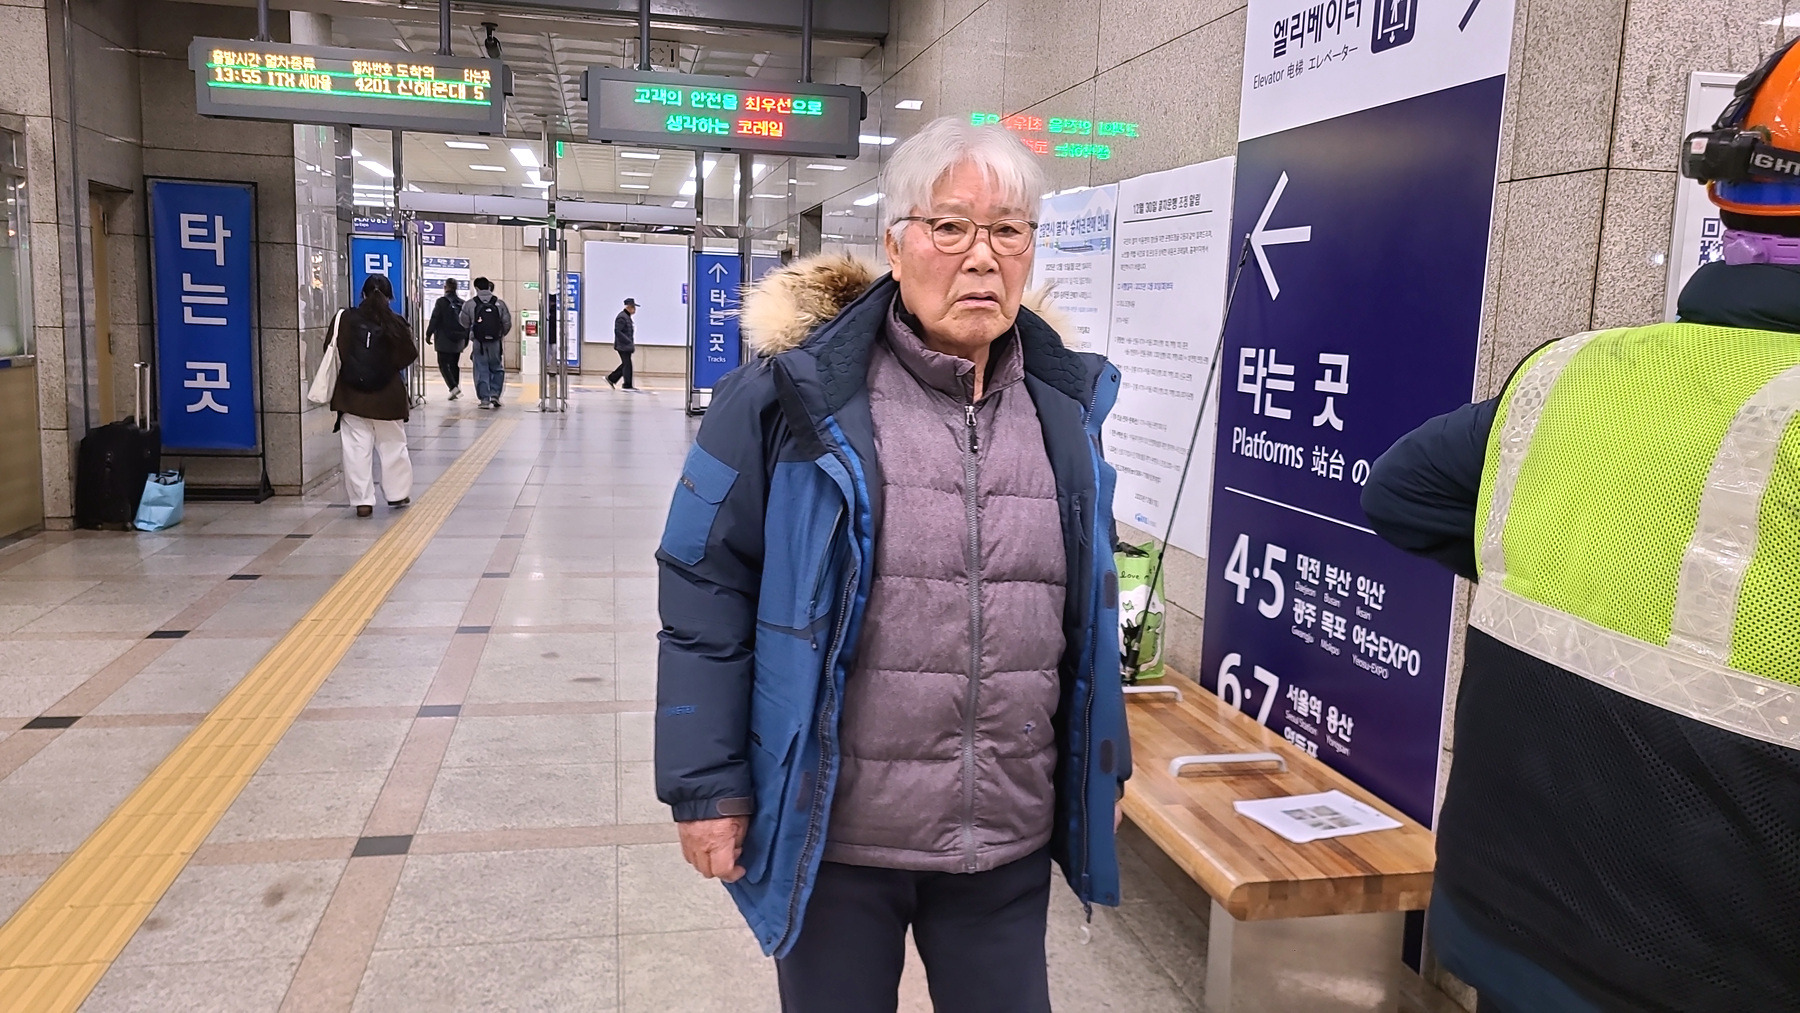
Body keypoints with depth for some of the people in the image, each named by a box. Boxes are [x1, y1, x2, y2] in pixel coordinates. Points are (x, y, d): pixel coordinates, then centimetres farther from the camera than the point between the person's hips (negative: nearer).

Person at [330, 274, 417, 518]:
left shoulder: (344, 319, -5)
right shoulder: (396, 324, -9)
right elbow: (409, 357, -2)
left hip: (351, 396, 1)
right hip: (387, 397, 0)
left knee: (356, 450, 4)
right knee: (393, 447, 14)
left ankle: (362, 500, 4)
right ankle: (398, 494, 23)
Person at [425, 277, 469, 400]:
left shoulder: (442, 301, -8)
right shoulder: (462, 303, 7)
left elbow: (434, 319, -10)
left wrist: (428, 334, -1)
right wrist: (466, 338, 17)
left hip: (444, 341, -5)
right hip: (458, 341, 5)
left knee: (443, 364, -3)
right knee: (455, 365, 13)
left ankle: (453, 387, -19)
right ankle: (456, 389, 11)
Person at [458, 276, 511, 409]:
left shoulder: (469, 304, -2)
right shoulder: (500, 303, -1)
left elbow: (464, 323, 6)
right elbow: (507, 323, 1)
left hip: (479, 342, 0)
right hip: (495, 342, 0)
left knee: (481, 370, 6)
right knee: (497, 368, 14)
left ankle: (484, 398, 3)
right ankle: (495, 394, 2)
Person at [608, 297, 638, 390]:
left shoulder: (627, 317, 16)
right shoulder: (622, 317, -16)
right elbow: (617, 331, -22)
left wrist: (631, 343, 17)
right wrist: (629, 341, -23)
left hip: (627, 346, 10)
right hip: (623, 346, -10)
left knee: (625, 364, 13)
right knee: (627, 364, -6)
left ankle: (611, 378, 21)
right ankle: (627, 385, -1)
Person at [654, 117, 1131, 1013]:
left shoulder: (1064, 403, 3)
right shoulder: (799, 394, -11)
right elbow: (707, 590, -7)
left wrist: (1102, 767, 14)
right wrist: (706, 786, -8)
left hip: (1009, 839, 3)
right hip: (831, 835, -3)